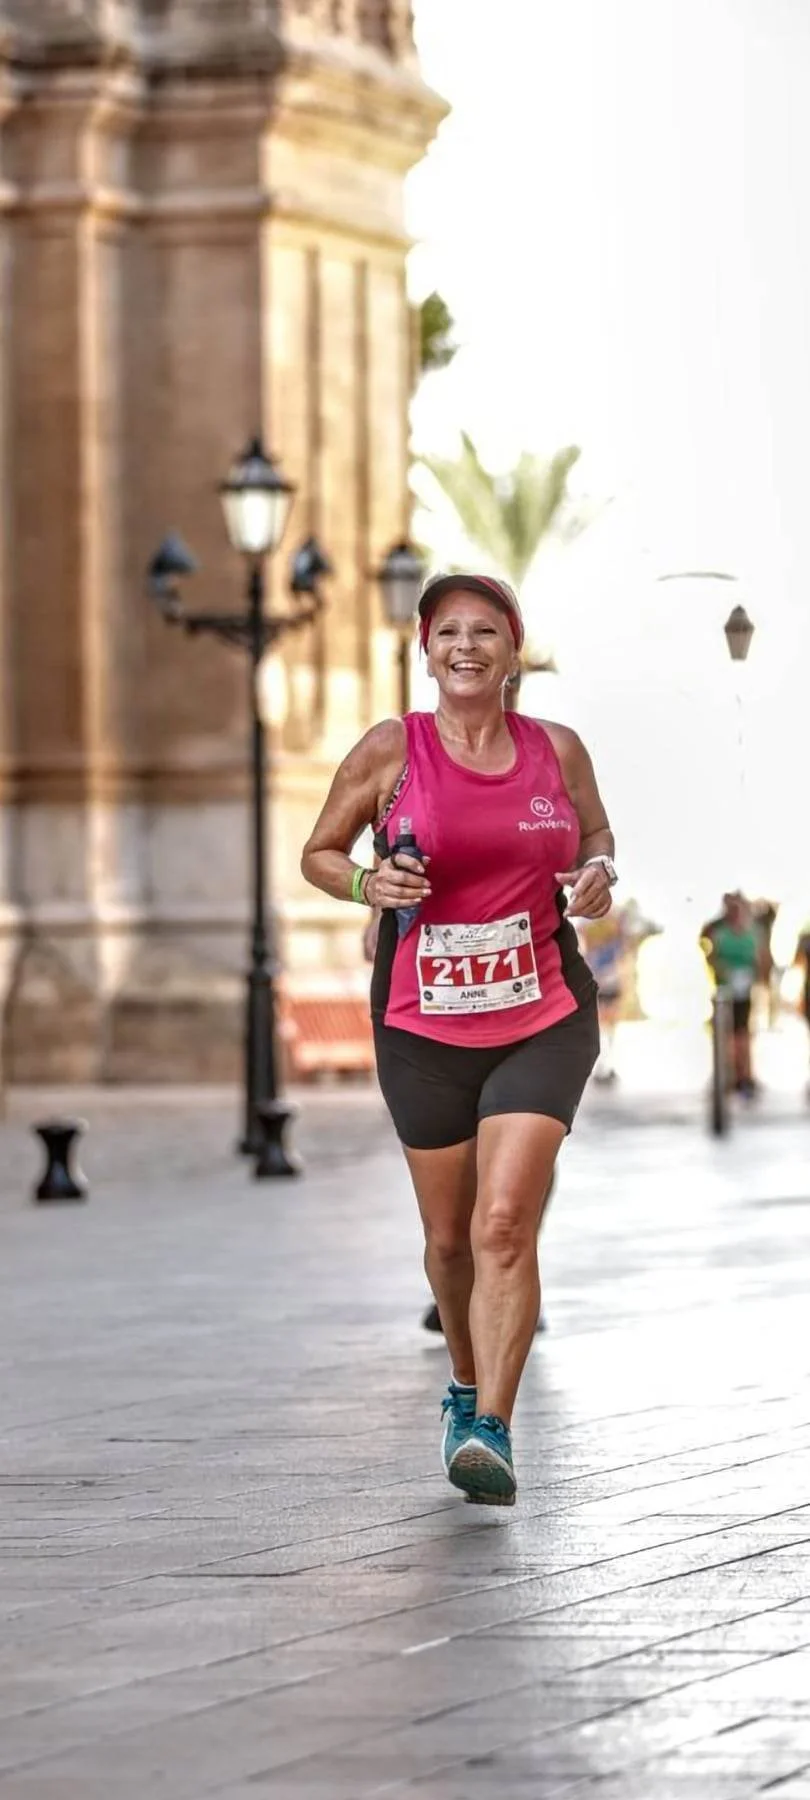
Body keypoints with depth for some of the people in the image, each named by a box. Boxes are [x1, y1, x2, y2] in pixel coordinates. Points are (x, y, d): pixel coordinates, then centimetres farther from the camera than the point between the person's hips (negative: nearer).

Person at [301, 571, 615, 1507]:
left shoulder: (557, 750, 3)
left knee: (505, 1224, -17)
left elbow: (596, 837, 20)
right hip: (424, 1030, 1)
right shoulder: (391, 749, -2)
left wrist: (597, 876, -3)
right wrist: (369, 883, -13)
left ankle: (490, 1431, -19)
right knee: (450, 1238, 12)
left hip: (543, 1019, -1)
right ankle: (467, 1386, 39)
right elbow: (318, 854, 8)